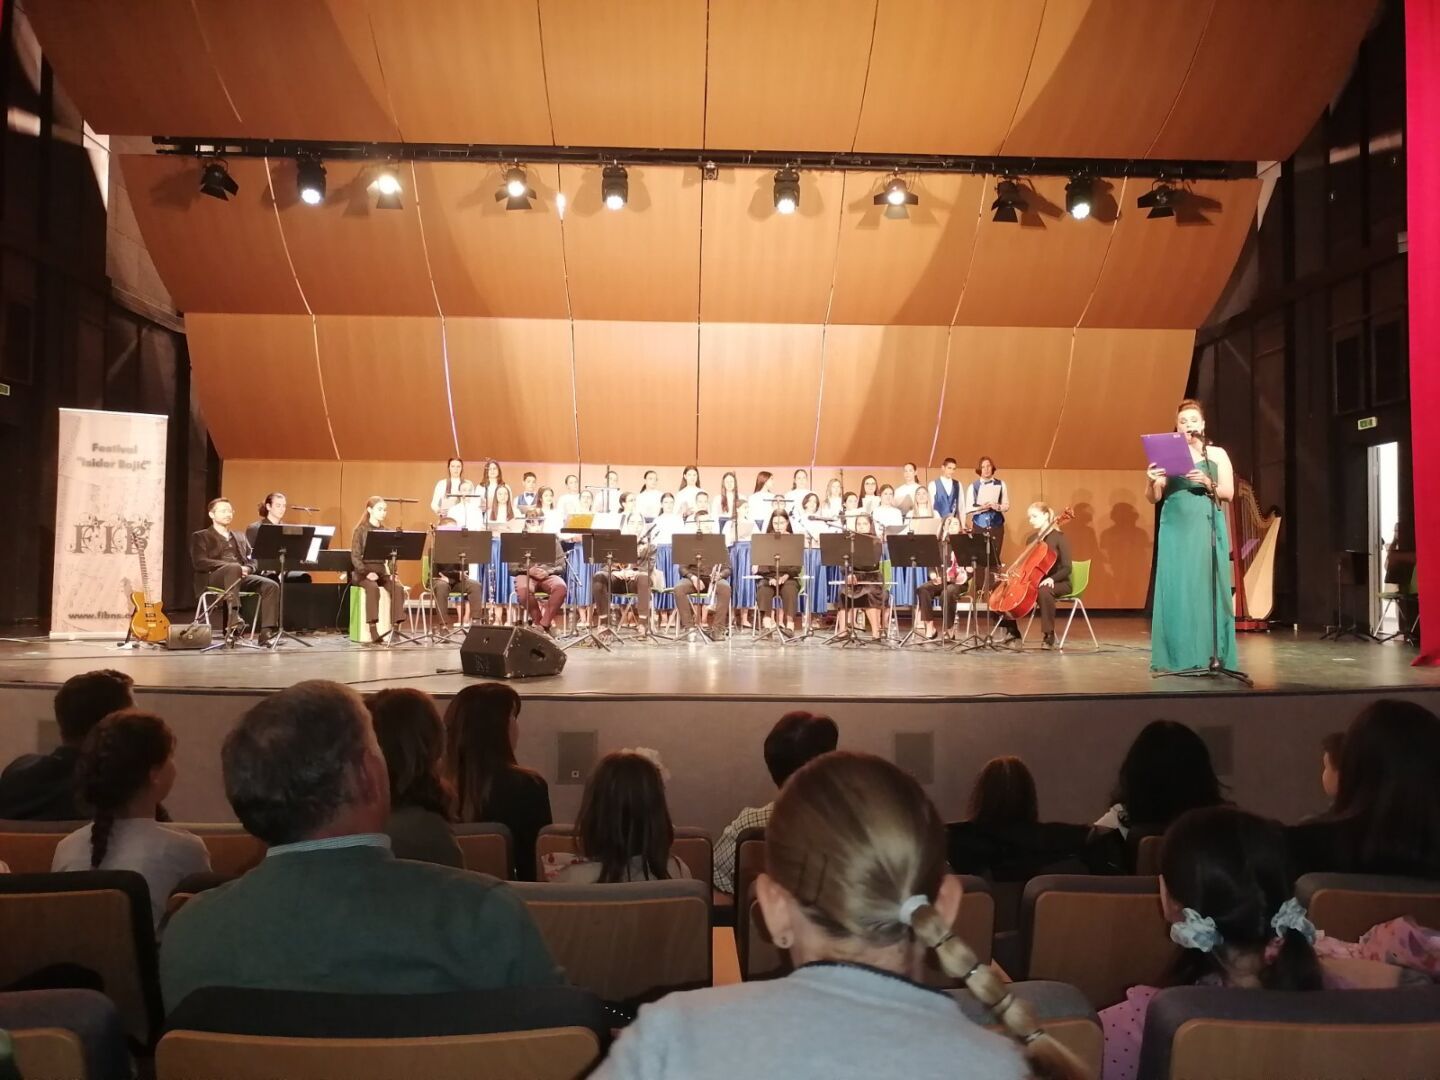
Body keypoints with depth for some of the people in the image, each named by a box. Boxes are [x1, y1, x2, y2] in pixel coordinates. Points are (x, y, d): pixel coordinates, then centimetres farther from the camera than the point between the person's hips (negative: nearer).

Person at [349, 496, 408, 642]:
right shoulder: (360, 530, -2)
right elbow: (355, 557, -8)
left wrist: (392, 573, -6)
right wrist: (366, 572, -22)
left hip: (381, 571, 4)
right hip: (363, 572, -4)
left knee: (398, 588, -26)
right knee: (373, 588, -37)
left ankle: (395, 628, -24)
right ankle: (373, 631, -36)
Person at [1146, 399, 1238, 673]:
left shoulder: (1217, 454, 8)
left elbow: (1229, 493, 1)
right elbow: (1154, 498, 6)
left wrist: (1208, 483, -18)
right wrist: (1152, 482, -16)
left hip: (1207, 528, -1)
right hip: (1175, 528, 1)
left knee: (1206, 588, -5)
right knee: (1175, 590, -3)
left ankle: (1211, 656, -1)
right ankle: (1176, 656, 0)